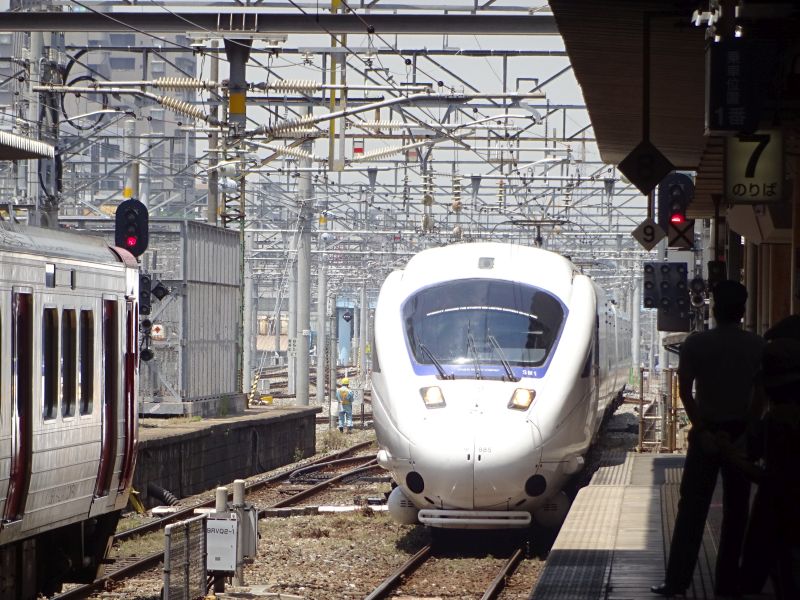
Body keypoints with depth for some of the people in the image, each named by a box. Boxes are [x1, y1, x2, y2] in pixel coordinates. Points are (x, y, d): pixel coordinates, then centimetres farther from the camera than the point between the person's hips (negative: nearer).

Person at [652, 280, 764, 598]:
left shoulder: (696, 343, -5)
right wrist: (747, 430, -6)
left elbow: (685, 390, -11)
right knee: (735, 511, 7)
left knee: (692, 509, 3)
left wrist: (702, 429, -9)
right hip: (741, 434, 1)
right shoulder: (757, 346, -1)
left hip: (706, 433, -1)